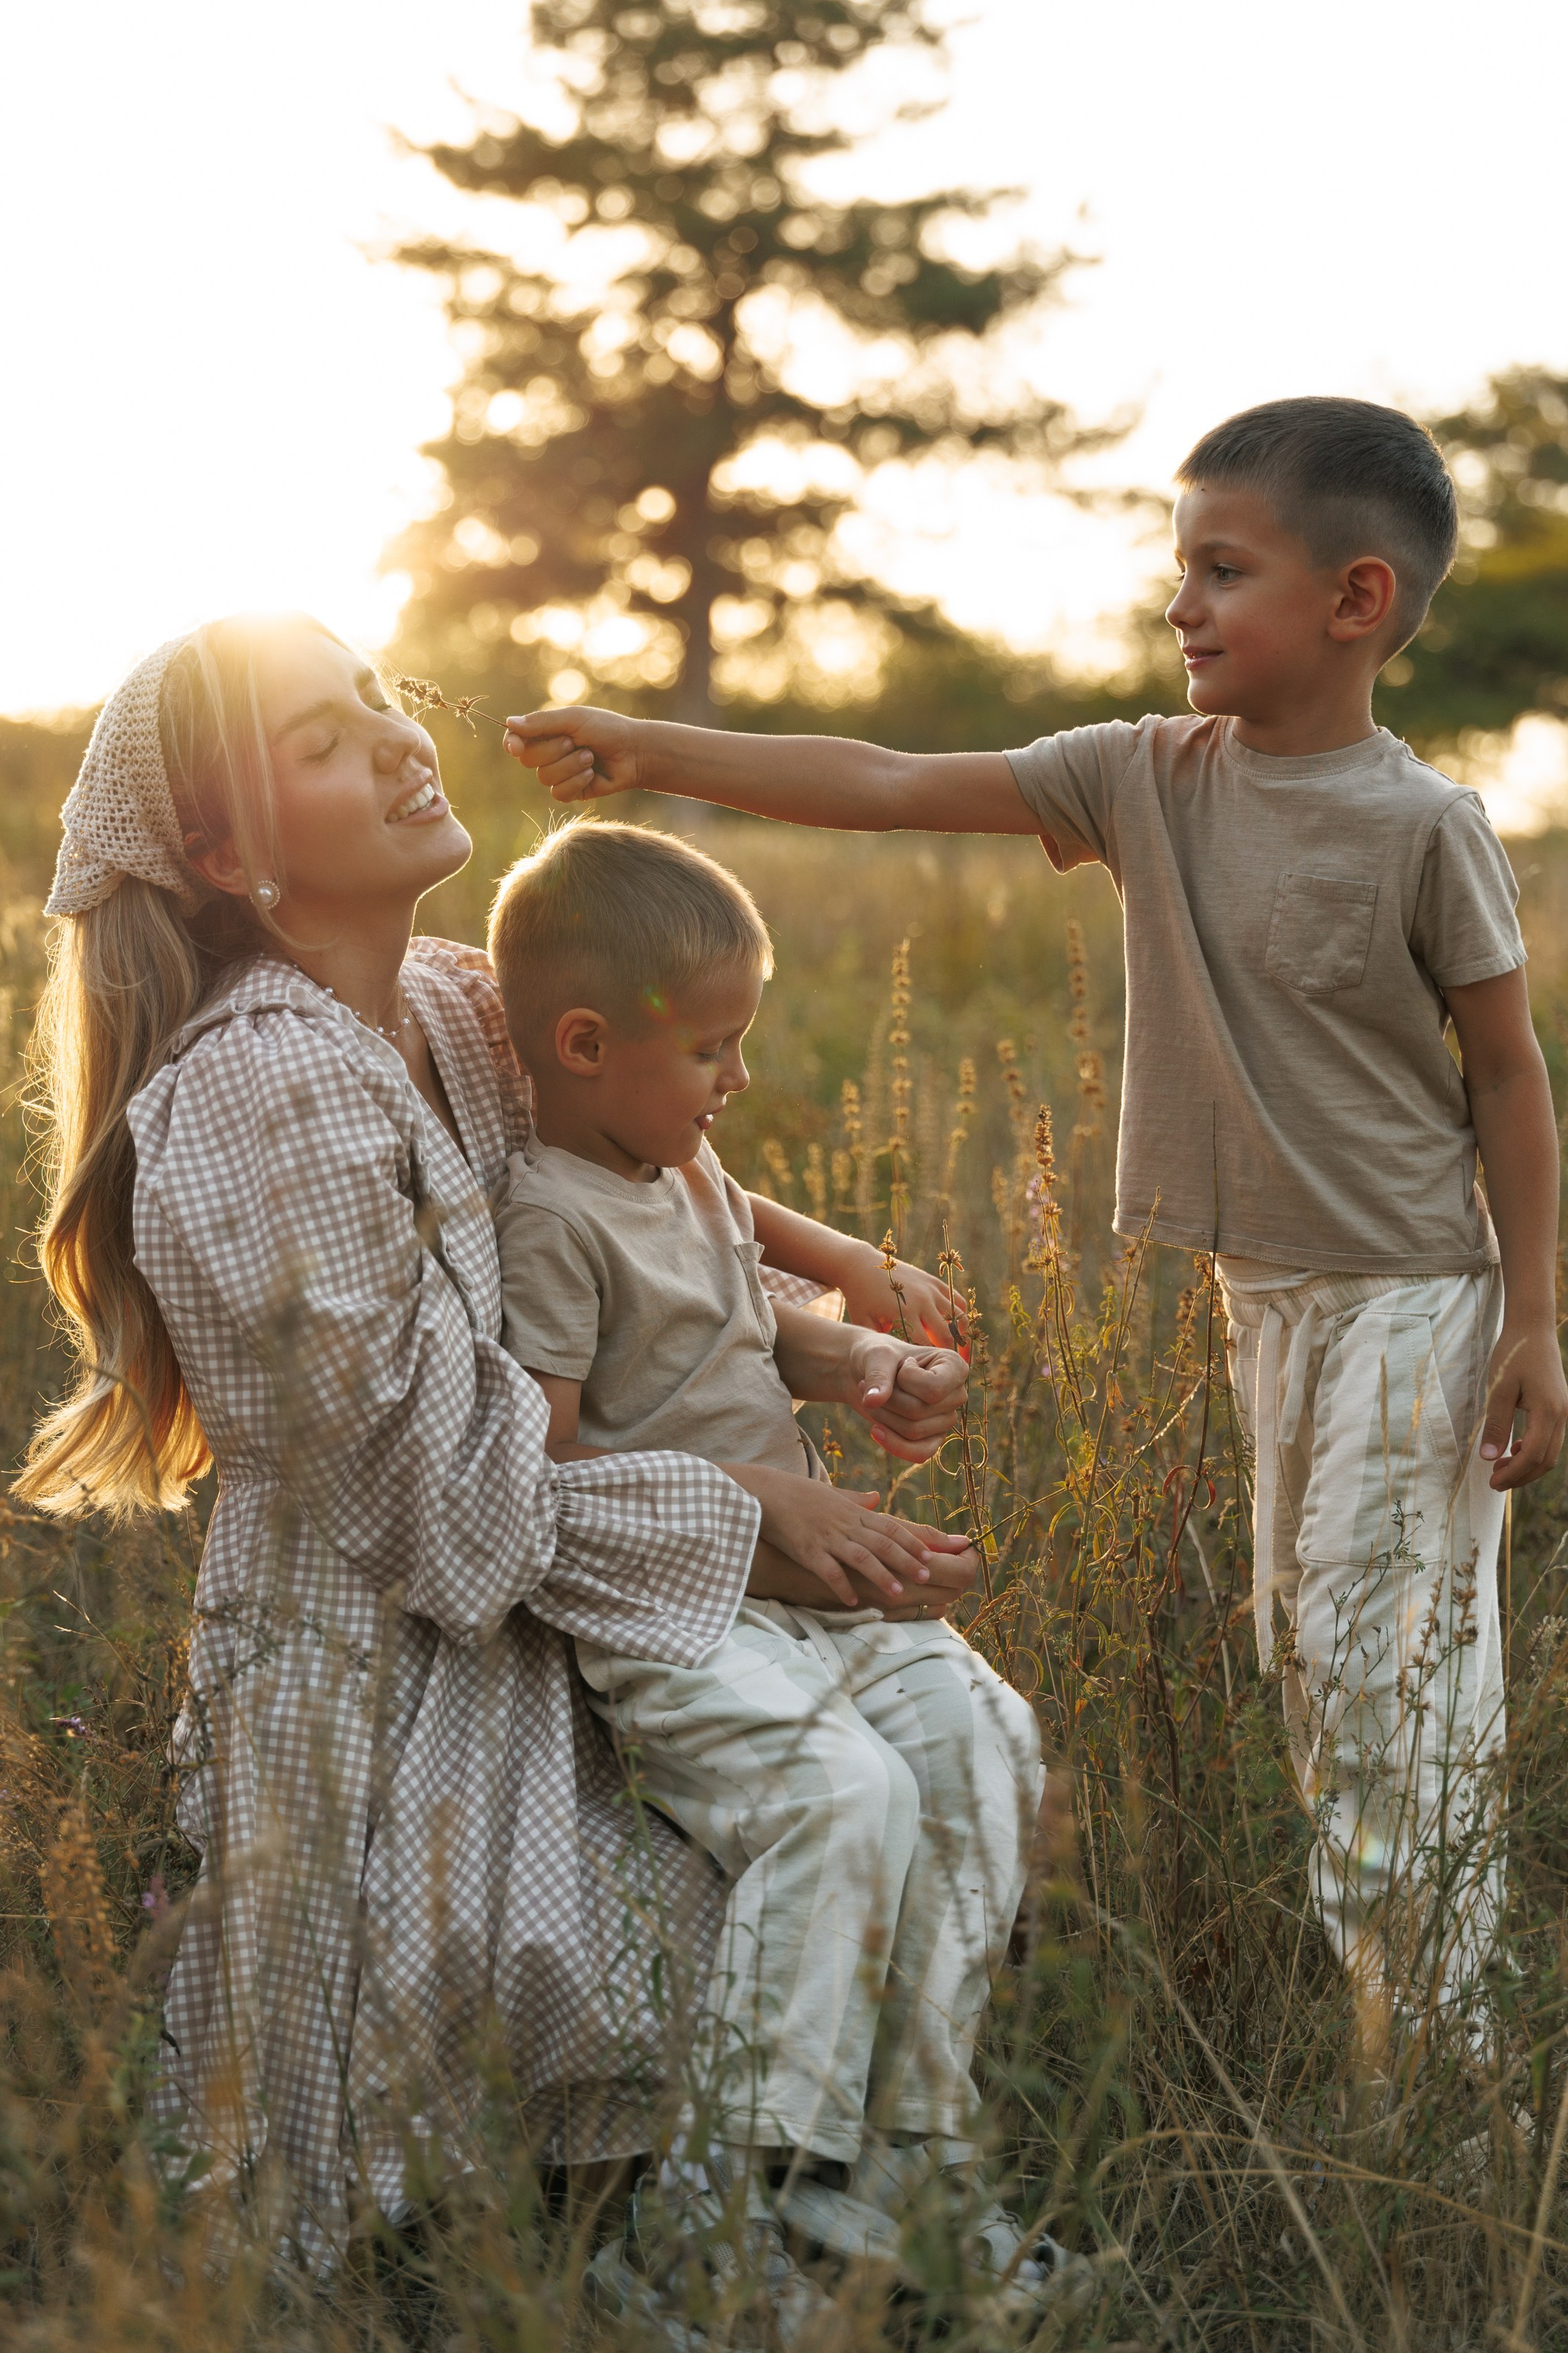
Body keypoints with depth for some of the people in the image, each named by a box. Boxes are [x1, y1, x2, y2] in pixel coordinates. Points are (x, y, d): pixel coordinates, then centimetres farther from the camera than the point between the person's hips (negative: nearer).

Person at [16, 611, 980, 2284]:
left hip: (490, 1645, 9)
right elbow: (445, 1485, -22)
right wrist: (764, 1539, -15)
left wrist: (833, 1341, -2)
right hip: (379, 1690, -9)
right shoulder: (273, 1092, -25)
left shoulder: (447, 1008, 1)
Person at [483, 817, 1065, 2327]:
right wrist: (765, 1494, -18)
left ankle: (901, 2155, -2)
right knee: (843, 1792, -28)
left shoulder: (691, 1170, 14)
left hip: (795, 1578, 9)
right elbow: (545, 1464, -19)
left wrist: (866, 1373, 11)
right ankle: (745, 2194, -19)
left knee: (978, 1736, -8)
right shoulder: (549, 1216, -15)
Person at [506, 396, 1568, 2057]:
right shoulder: (1153, 778, -1)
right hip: (1265, 1292, 6)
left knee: (1388, 1659, -6)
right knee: (1309, 1640, 14)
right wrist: (656, 753, -14)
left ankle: (1432, 2037, 8)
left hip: (1411, 1297, -6)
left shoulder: (1424, 827, -14)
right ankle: (1364, 2000, 28)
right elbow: (889, 788, -6)